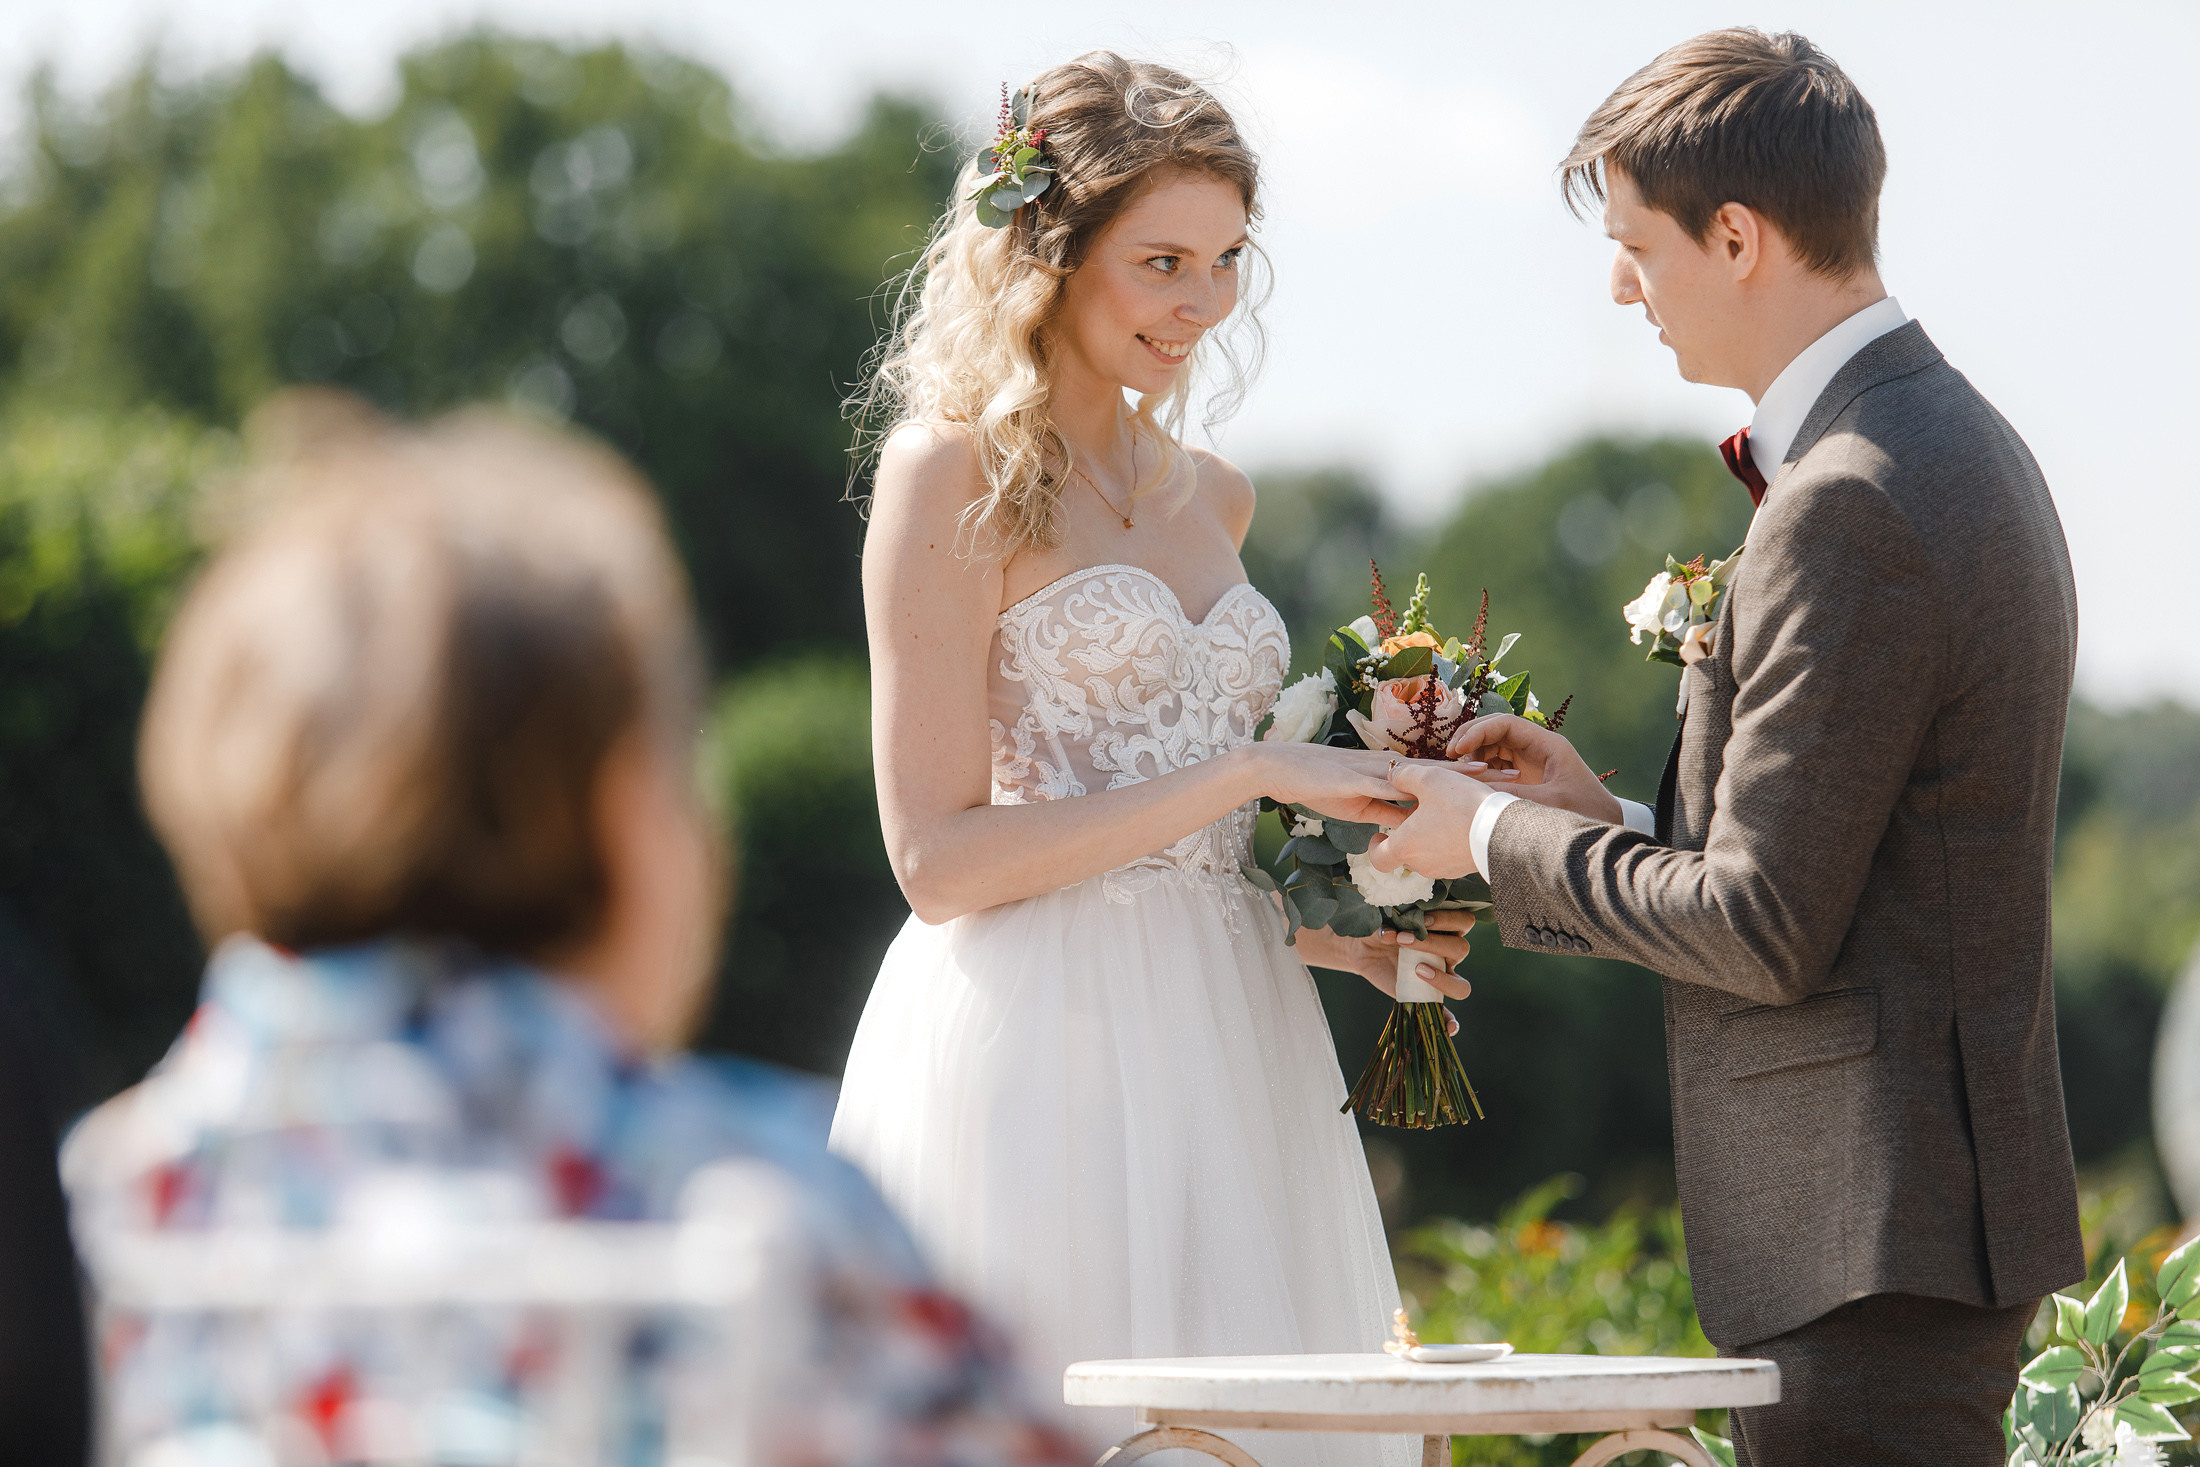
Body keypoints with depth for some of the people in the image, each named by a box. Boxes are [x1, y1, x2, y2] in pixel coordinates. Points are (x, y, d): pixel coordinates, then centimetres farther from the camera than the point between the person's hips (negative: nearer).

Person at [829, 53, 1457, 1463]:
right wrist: (1251, 774, -13)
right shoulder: (958, 472, -6)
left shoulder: (1211, 494, 16)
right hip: (1041, 1059, -7)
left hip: (1224, 1054, 7)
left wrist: (1347, 936, 7)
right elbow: (942, 857, -12)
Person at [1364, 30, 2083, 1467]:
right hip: (1930, 1201, 10)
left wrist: (1497, 837, -6)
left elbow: (1767, 929, -19)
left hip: (1877, 1239, -10)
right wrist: (1606, 813, 13)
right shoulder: (1949, 446, 14)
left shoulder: (1849, 504, -18)